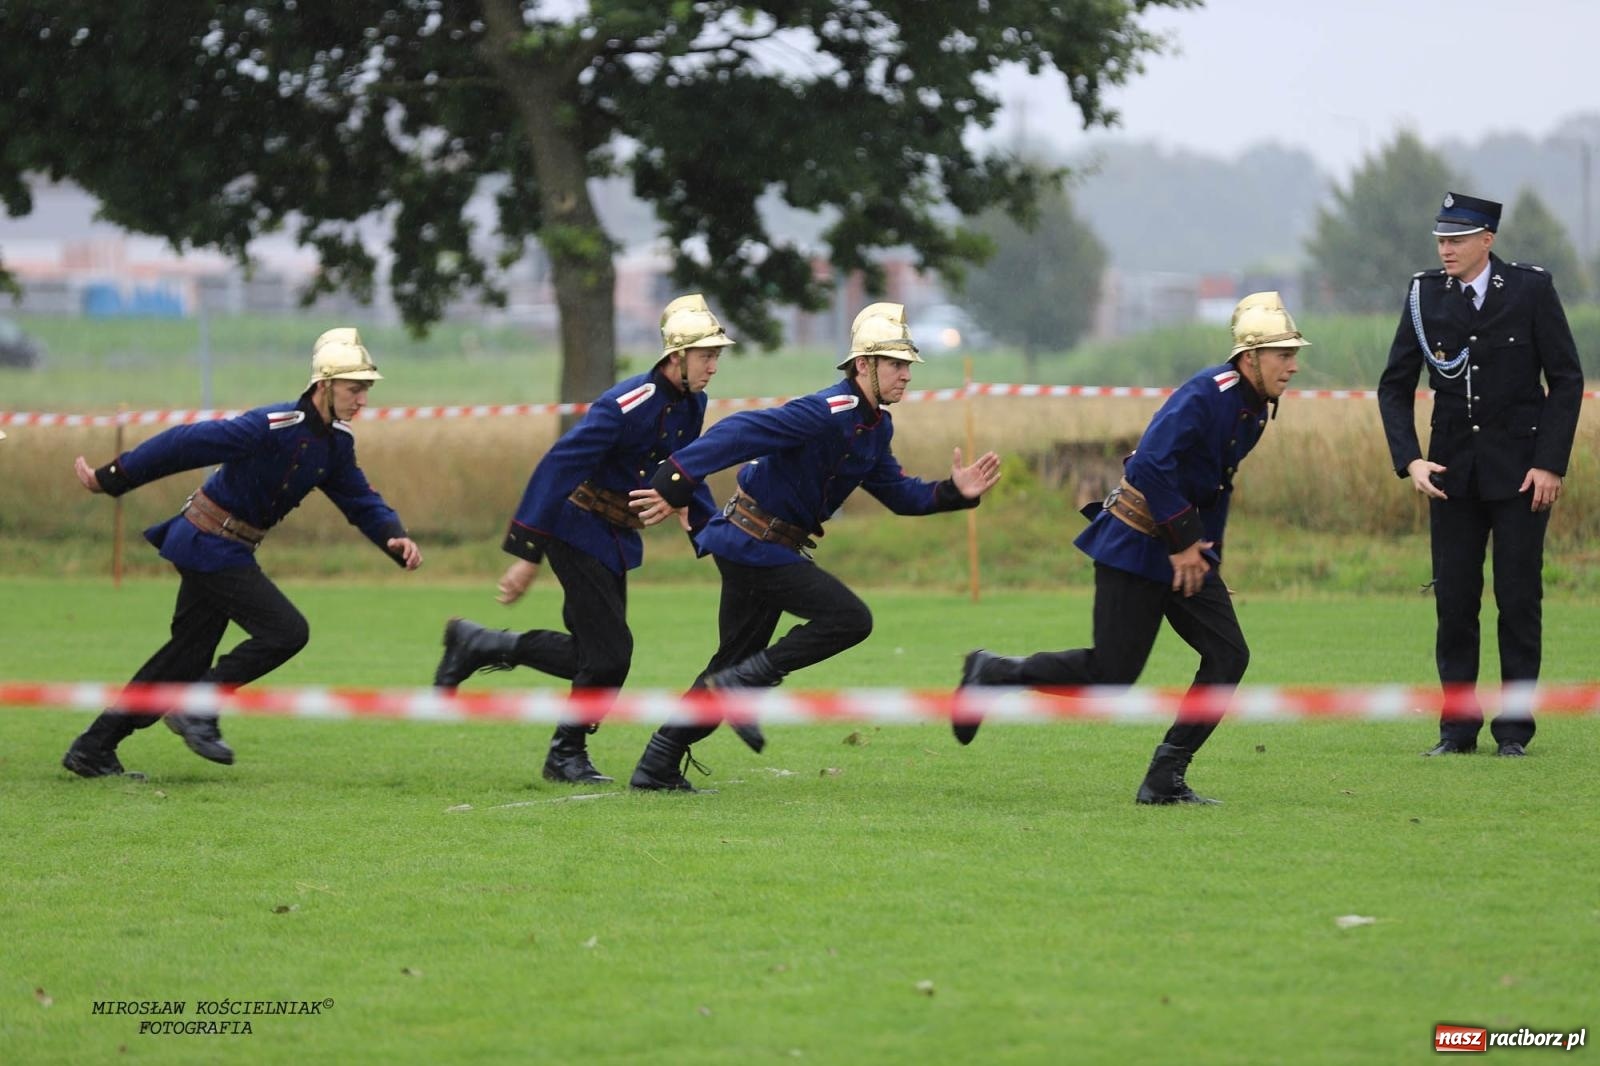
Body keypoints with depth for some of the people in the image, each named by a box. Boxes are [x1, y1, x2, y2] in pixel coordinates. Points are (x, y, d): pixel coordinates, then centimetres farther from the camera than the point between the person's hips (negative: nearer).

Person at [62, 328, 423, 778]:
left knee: (188, 657, 12)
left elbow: (362, 502, 10)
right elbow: (185, 444, -21)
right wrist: (109, 479, -16)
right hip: (210, 546, -9)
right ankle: (197, 709, -6)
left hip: (228, 551, 9)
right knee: (287, 631, -15)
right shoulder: (274, 426, -23)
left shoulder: (336, 442, 4)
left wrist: (396, 539, -12)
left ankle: (93, 749, 18)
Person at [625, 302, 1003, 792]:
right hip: (755, 544, -10)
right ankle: (744, 683, -9)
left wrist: (953, 492, 0)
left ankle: (657, 767, 18)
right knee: (850, 619, -15)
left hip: (755, 547, 10)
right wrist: (676, 485, -34)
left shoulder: (875, 426, 9)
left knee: (736, 660, 14)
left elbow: (897, 493, 17)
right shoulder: (830, 412, -22)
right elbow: (739, 433, -28)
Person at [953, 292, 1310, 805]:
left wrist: (1204, 549, 12)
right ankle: (994, 672, 13)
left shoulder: (1255, 408, 9)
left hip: (1183, 553, 9)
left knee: (1228, 655, -3)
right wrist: (1183, 541, -22)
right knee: (1111, 674, -8)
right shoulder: (1208, 393, -21)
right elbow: (1150, 465, -29)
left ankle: (1165, 780, 0)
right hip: (1136, 546, -9)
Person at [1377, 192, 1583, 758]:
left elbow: (1567, 379, -2)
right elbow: (1395, 385, 7)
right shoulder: (1425, 296, 2)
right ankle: (1457, 727, 10)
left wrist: (1550, 463, -9)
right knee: (1453, 602, 2)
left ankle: (1514, 728, 7)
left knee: (1519, 599, 0)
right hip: (1452, 472, 2)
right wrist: (1409, 460, -6)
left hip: (1520, 471, -2)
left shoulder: (1531, 289, -4)